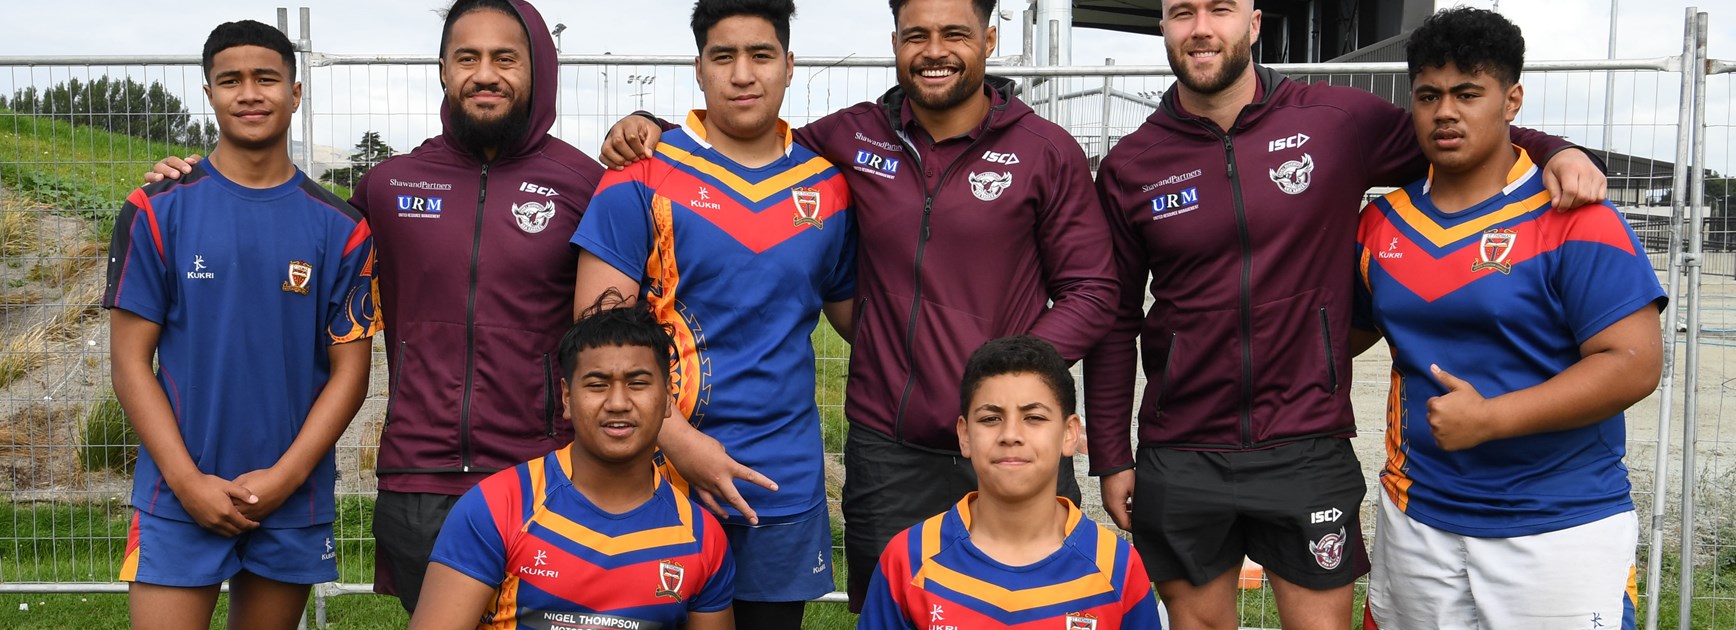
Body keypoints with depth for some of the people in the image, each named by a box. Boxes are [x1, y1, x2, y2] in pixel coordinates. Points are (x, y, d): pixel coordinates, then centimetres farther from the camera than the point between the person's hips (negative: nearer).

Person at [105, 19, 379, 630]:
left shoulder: (340, 228, 2)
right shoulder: (157, 211, 0)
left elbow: (349, 370, 1)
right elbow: (130, 361, -1)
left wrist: (284, 476, -10)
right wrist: (189, 482, -10)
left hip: (294, 500, 1)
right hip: (179, 497, -1)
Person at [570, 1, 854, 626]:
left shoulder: (828, 187, 5)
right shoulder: (644, 179, -6)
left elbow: (853, 311, 13)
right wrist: (679, 440, -17)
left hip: (785, 483, 3)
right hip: (659, 474, -3)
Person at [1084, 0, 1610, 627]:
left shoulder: (1338, 121, -3)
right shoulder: (1130, 166, 0)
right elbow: (1114, 322, 4)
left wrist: (1550, 150, -8)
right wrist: (1110, 457, 3)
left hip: (1307, 452, -1)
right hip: (1179, 457, 1)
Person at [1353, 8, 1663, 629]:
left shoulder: (1573, 219, -9)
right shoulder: (1382, 223, 6)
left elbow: (1634, 363, -16)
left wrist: (1490, 419, -22)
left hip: (1561, 528, -4)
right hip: (1418, 519, 5)